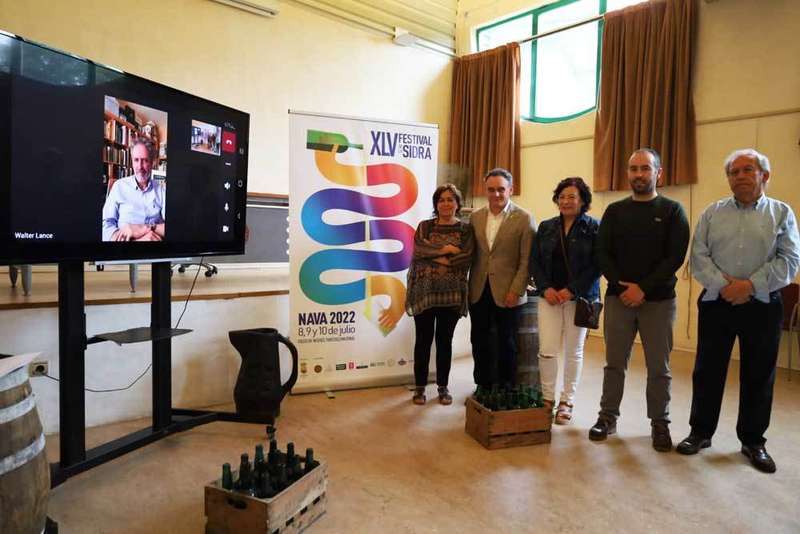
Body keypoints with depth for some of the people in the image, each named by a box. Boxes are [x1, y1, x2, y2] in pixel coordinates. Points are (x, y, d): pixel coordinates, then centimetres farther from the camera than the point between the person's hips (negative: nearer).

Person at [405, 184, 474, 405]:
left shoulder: (466, 229, 5)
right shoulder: (425, 226, 7)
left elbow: (466, 258, -8)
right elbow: (419, 249, -11)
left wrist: (434, 257, -11)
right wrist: (447, 248, -14)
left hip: (451, 293, 0)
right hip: (424, 291, 0)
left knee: (445, 340, 8)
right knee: (423, 340, 5)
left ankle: (443, 386, 22)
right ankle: (420, 387, 18)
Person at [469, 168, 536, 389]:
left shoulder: (524, 219, -5)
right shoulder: (475, 216, 7)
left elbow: (527, 260, -7)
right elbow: (472, 254, 9)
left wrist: (516, 290, -13)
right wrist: (468, 285, 3)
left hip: (507, 292, -4)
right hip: (479, 291, 4)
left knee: (506, 343, 8)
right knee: (479, 341, 11)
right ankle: (483, 386, 27)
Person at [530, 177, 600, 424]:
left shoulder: (593, 227, -2)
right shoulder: (546, 227, 8)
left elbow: (596, 265, -7)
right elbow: (535, 261, 7)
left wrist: (572, 290, -14)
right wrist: (545, 288, -7)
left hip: (580, 297, -2)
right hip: (549, 295, 2)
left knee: (574, 351, 7)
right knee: (547, 350, -4)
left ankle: (567, 402, 21)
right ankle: (547, 398, 14)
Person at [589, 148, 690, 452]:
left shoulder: (672, 211, 3)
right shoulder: (615, 211, 8)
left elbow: (675, 256, -6)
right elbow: (602, 254, 3)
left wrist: (643, 288, -14)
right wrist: (623, 286, -10)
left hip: (658, 300, -1)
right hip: (618, 298, 2)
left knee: (658, 366, 6)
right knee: (615, 362, 7)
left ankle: (660, 423, 20)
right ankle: (608, 417, 19)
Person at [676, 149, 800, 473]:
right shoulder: (712, 213, 7)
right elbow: (698, 257, -1)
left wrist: (751, 285, -17)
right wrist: (723, 284, -15)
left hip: (763, 305, 0)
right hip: (715, 302, 1)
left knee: (758, 375, 8)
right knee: (707, 370, 6)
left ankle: (753, 440, 24)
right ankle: (700, 432, 20)